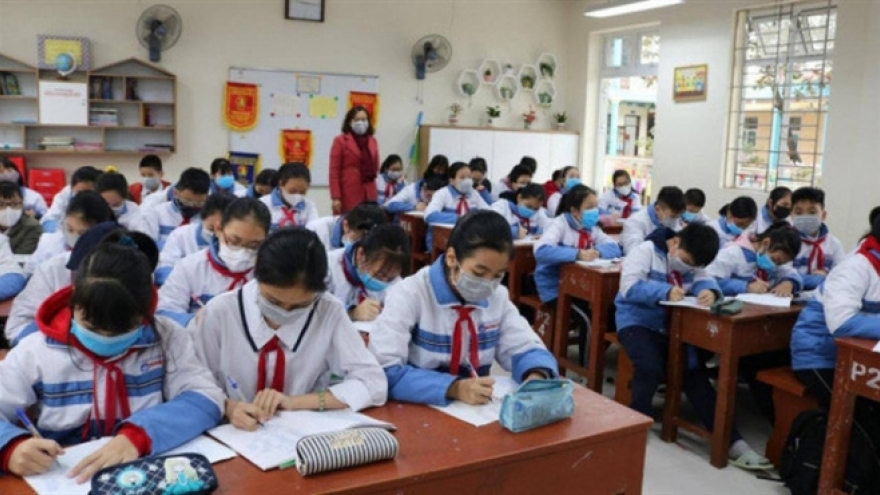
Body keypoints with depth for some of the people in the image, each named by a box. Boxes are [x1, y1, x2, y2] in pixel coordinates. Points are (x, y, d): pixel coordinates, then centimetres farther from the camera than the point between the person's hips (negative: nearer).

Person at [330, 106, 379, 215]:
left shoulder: (373, 141, 14)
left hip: (369, 195, 5)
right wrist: (335, 197, -12)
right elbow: (334, 171, -5)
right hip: (348, 196, -4)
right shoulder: (340, 141, 0)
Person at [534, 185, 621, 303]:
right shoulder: (559, 224, -14)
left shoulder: (592, 227, 8)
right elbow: (541, 251, -31)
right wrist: (577, 254, -38)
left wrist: (597, 251, -22)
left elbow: (614, 248, -1)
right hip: (555, 287, -7)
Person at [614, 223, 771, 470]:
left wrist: (710, 291, -28)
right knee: (651, 368, -30)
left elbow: (704, 280, -3)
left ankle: (732, 442, -10)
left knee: (695, 372, -8)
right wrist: (665, 292, -35)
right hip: (637, 322, -5)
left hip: (673, 325, 6)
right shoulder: (645, 251, -10)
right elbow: (629, 287, -22)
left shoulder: (691, 260, 11)